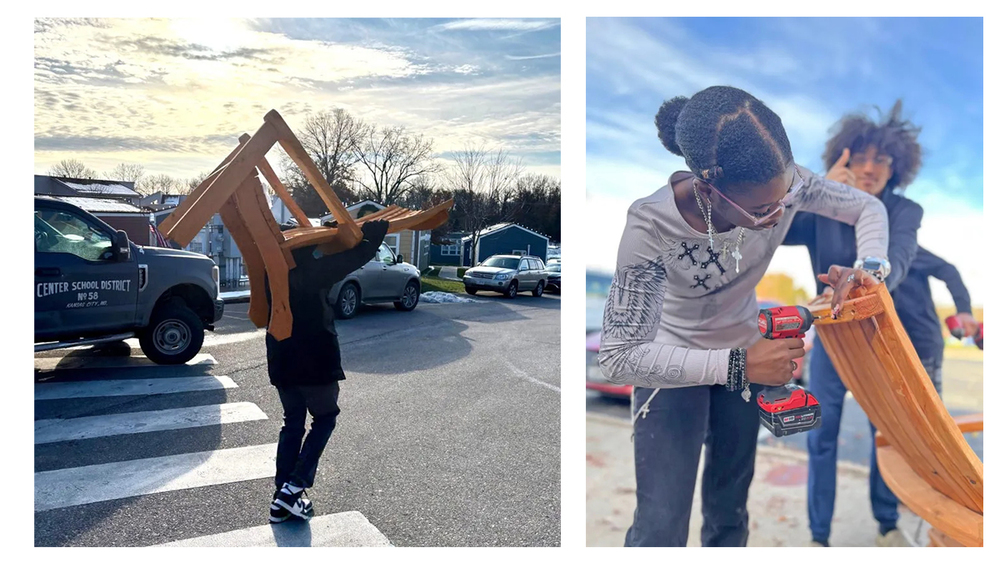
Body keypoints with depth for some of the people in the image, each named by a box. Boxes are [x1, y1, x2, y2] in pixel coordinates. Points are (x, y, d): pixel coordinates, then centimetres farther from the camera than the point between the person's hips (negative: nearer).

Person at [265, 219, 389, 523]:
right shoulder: (313, 272, -16)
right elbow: (359, 255, -19)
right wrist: (375, 229, -1)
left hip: (282, 362, 7)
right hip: (315, 361, -6)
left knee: (292, 424, 16)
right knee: (325, 418, 12)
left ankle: (282, 500, 16)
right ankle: (294, 486, 0)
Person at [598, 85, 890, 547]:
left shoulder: (781, 185, -25)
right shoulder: (651, 226, -36)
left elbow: (869, 208, -5)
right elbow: (618, 358, -34)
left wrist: (867, 269, -26)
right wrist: (736, 366, -37)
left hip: (745, 352, 4)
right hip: (672, 365, -4)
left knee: (730, 500, 19)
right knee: (661, 522, -6)